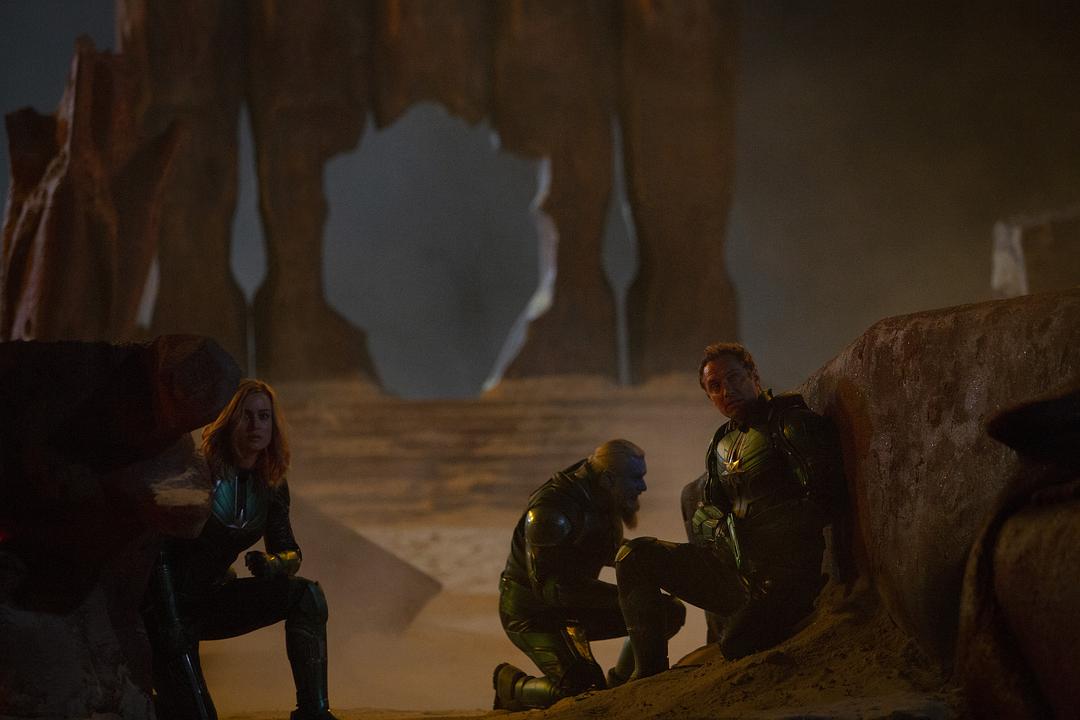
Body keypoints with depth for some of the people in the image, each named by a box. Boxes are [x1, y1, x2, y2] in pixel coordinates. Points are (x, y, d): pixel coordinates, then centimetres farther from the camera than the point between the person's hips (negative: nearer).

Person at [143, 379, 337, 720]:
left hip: (211, 601, 7)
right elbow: (159, 551, -20)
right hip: (167, 606, -6)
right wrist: (169, 625, -26)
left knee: (306, 596, -11)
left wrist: (273, 565, -17)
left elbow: (289, 552, 9)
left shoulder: (271, 487, 0)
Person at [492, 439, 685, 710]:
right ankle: (511, 685, 2)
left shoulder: (601, 501, -1)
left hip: (575, 607, 8)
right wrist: (618, 596, -36)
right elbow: (548, 585, -32)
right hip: (533, 613, -8)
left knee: (669, 613, 0)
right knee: (582, 689, -28)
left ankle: (619, 688, 17)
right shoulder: (552, 509, -29)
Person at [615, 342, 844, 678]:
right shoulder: (723, 444, 19)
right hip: (734, 568, 7)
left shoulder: (793, 422, -5)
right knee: (634, 556, 2)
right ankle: (650, 670, 4)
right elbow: (698, 500, 32)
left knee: (736, 646, -29)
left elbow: (823, 490, -13)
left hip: (782, 574, -7)